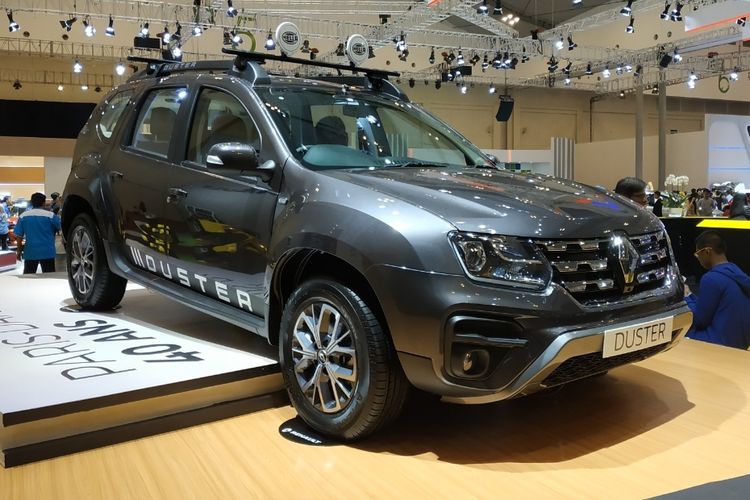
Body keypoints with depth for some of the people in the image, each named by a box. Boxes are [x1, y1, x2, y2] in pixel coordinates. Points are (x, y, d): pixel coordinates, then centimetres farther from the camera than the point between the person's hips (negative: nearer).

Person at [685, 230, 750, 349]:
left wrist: (685, 297, 3)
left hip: (722, 343, -9)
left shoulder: (711, 278, -18)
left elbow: (700, 320, -11)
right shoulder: (738, 274, 9)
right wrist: (689, 295, 15)